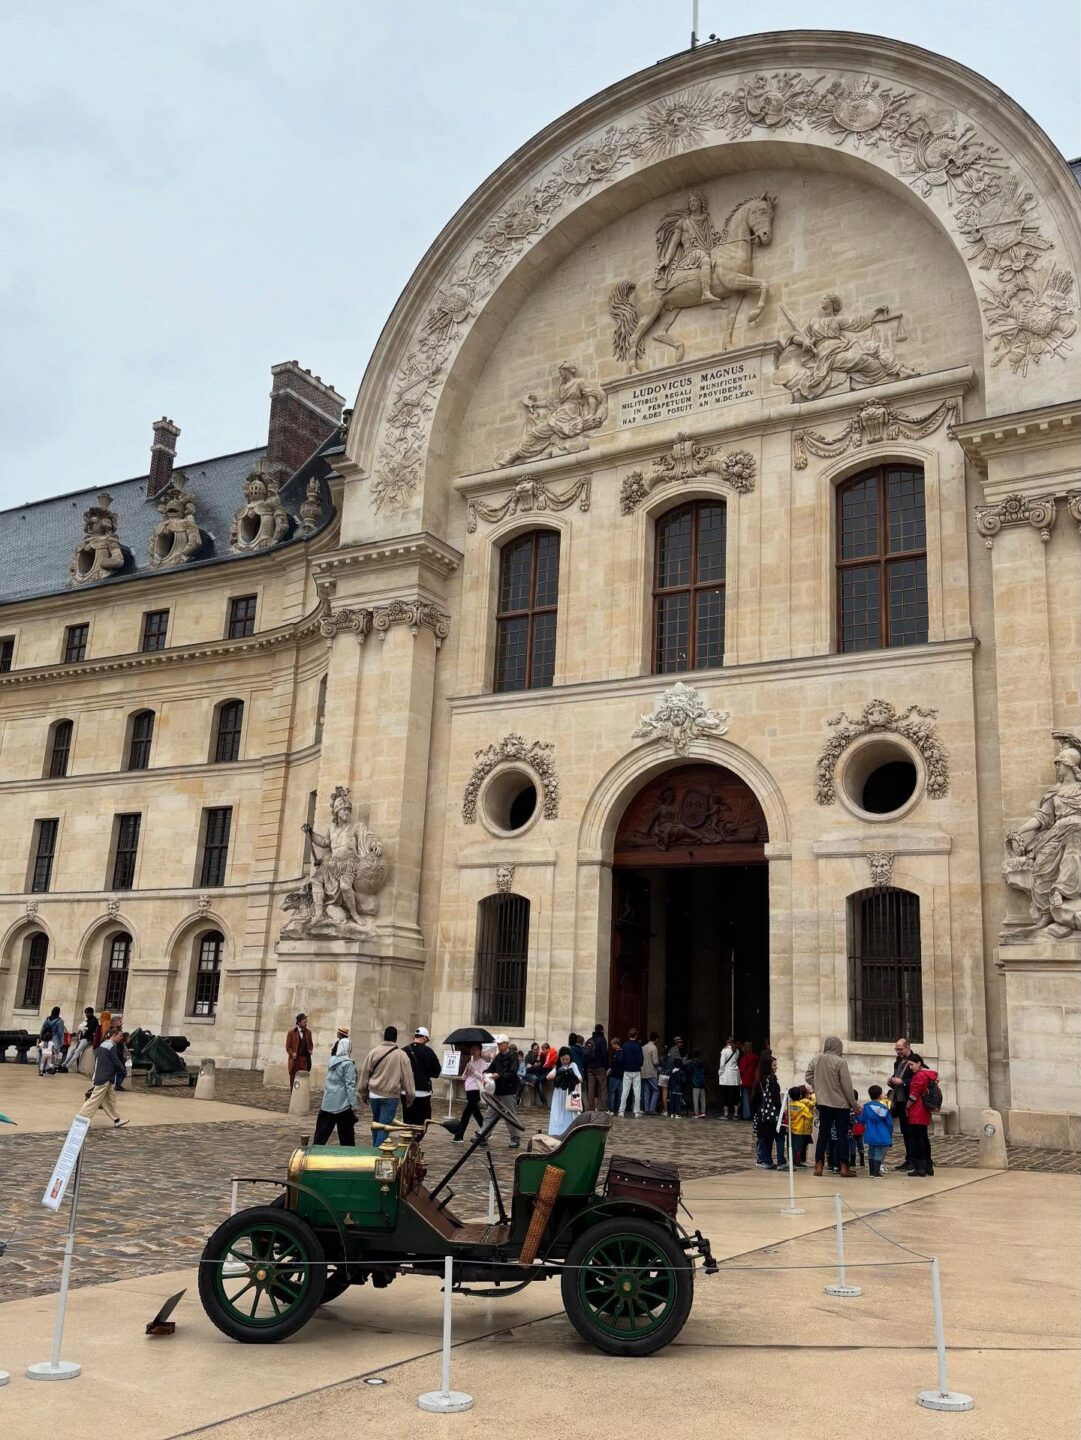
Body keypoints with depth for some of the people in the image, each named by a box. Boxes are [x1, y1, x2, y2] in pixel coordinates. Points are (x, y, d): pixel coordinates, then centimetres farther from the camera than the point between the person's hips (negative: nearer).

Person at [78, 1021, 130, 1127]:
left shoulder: (103, 1044, 12)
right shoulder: (112, 1046, -15)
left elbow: (96, 1058, 19)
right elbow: (116, 1061, -11)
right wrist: (123, 1070, 5)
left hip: (99, 1075, 10)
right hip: (105, 1078, -10)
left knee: (110, 1099, 13)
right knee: (94, 1100, -7)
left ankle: (116, 1120, 18)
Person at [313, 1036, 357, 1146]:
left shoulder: (332, 1061, 8)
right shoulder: (348, 1064, -12)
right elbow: (350, 1086, -14)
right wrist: (353, 1106, -12)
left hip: (327, 1104, 6)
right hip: (342, 1105, -6)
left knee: (321, 1135, 7)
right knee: (346, 1138, 5)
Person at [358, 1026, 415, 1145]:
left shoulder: (373, 1052, -1)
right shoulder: (401, 1055, -7)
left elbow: (365, 1073, 5)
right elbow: (407, 1077, -4)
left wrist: (363, 1094, 16)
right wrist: (410, 1096, 7)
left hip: (374, 1095, 3)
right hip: (391, 1096, -3)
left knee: (376, 1123, 19)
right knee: (384, 1126, -1)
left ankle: (376, 1148, 28)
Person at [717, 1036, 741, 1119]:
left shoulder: (725, 1050, -10)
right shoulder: (737, 1051, 2)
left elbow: (722, 1064, -11)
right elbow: (737, 1061, 5)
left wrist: (720, 1072, 3)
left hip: (726, 1074, -4)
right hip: (735, 1075, 4)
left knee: (726, 1095, 3)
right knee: (735, 1095, 8)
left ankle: (725, 1114, 3)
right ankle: (735, 1113, 10)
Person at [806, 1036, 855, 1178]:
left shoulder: (816, 1059, -3)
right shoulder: (840, 1062, -17)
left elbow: (808, 1077, 5)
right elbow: (847, 1085, -13)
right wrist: (853, 1103, -2)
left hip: (823, 1102, 4)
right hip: (841, 1103, -4)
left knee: (823, 1133, 11)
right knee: (842, 1135, 4)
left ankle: (819, 1166, 12)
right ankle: (843, 1168, 5)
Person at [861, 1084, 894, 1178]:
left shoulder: (866, 1107, -5)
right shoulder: (884, 1108, -8)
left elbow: (862, 1120, 0)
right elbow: (889, 1123, -2)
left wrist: (860, 1113, 21)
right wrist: (890, 1136, 12)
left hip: (871, 1136, 3)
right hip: (882, 1137, -3)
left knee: (871, 1153, 17)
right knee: (879, 1154, 1)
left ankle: (871, 1172, 22)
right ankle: (876, 1173, -2)